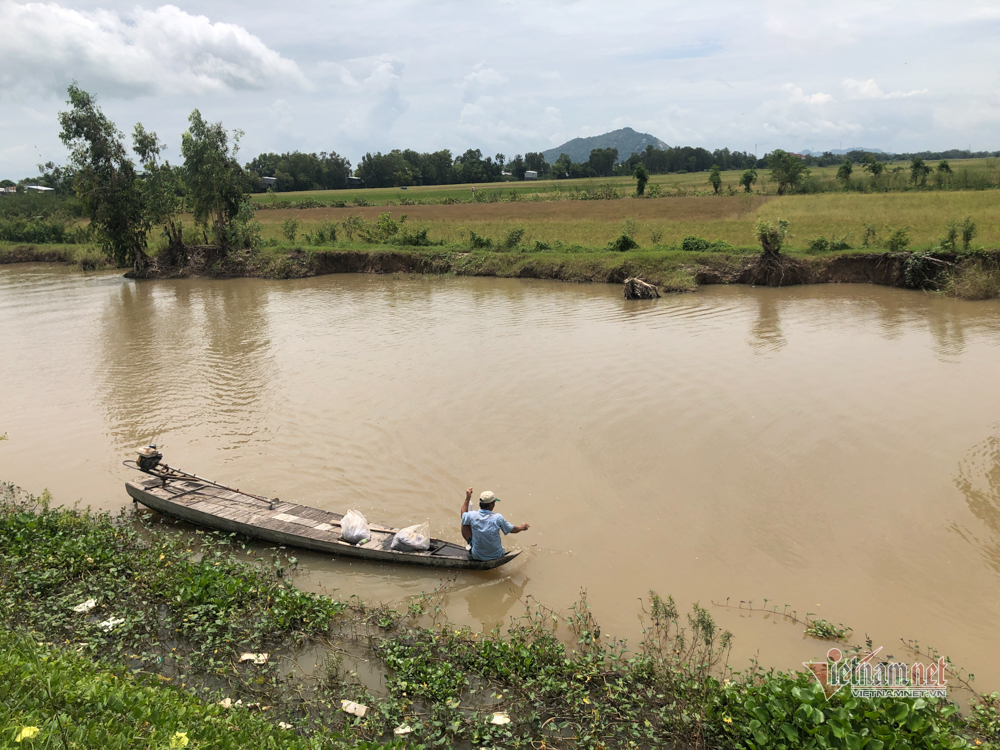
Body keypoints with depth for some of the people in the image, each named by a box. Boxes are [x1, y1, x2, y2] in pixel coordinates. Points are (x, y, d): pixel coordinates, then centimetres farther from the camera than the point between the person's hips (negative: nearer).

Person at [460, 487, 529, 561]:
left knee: (465, 524, 13)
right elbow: (513, 530, -3)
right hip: (497, 556, 0)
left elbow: (463, 515, 8)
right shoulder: (497, 517, -20)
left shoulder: (472, 515, -18)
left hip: (477, 556, 0)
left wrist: (467, 498, 14)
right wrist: (522, 527, 18)